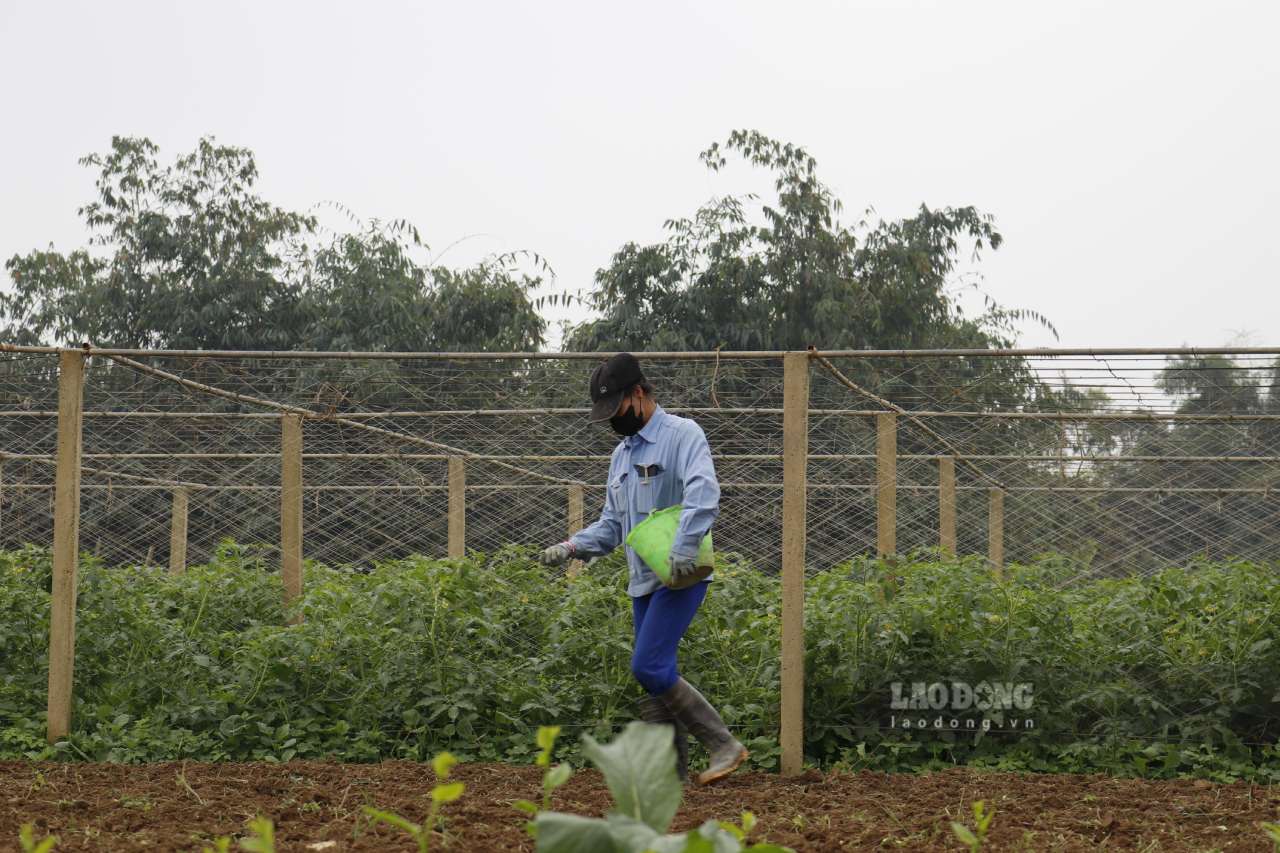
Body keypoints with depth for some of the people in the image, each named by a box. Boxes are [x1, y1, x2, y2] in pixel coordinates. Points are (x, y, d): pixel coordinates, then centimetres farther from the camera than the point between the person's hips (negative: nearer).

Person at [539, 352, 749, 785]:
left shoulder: (683, 435, -8)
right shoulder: (622, 454, 19)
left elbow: (703, 491, -25)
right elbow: (611, 525, 23)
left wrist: (684, 547, -38)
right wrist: (572, 547, 6)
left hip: (681, 577, -9)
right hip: (643, 582, 9)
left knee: (649, 667, -17)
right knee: (656, 675, 7)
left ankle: (723, 744, -9)